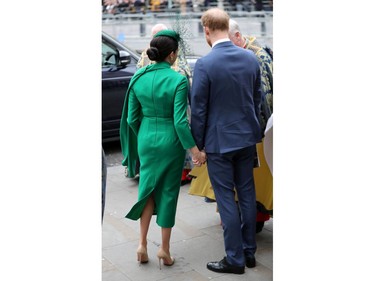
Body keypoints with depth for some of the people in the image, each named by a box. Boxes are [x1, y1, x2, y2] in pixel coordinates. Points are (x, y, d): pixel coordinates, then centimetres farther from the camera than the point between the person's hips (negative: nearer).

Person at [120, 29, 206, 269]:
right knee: (168, 191, 9)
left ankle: (143, 244, 15)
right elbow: (180, 121, -18)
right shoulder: (178, 80, -15)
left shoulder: (138, 78, -1)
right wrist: (195, 151, -11)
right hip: (169, 141, -4)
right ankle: (165, 249, 20)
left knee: (148, 188, 18)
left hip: (146, 139, 4)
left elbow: (132, 117, 3)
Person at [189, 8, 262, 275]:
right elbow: (258, 98, 8)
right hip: (247, 137, 6)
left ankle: (235, 258, 13)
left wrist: (197, 145, -2)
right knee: (247, 194, 14)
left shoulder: (204, 64, -16)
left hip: (219, 141, -5)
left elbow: (199, 109, -13)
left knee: (226, 199, 4)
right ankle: (249, 252, 26)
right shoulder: (251, 58, 0)